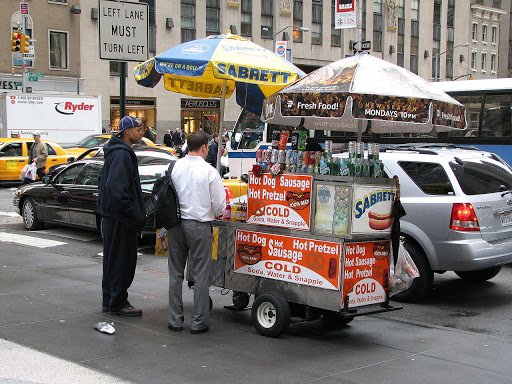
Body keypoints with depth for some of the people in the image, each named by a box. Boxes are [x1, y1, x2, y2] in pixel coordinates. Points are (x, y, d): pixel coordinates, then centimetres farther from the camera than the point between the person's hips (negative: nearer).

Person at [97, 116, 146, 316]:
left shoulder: (117, 151, 16)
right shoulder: (122, 154, -18)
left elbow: (106, 180, 25)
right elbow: (116, 188, -28)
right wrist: (134, 214, -23)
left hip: (111, 215, 11)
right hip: (121, 217, -11)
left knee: (112, 259, 17)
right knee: (122, 260, -3)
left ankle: (110, 301, 26)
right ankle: (118, 303, 5)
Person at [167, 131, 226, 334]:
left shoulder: (175, 167, -2)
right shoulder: (209, 172, -11)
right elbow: (219, 205, -7)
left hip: (176, 224, 4)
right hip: (199, 225, -4)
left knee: (176, 272, 13)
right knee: (200, 274, 5)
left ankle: (175, 319, 19)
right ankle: (198, 322, 10)